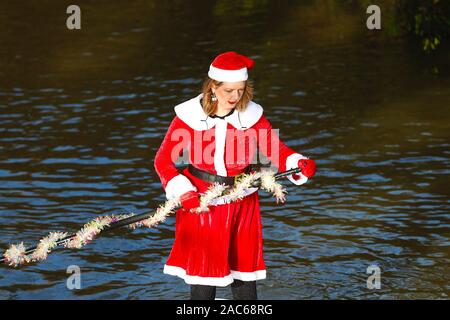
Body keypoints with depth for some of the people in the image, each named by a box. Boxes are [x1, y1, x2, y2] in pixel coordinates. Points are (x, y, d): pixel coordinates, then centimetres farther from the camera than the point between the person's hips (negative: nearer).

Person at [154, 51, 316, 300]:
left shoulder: (251, 115, -4)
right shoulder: (189, 116, -9)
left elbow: (276, 149, -7)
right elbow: (163, 160, -5)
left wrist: (298, 164, -28)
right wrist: (183, 193, -18)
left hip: (242, 204, 2)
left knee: (245, 277, 7)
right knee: (202, 282, 1)